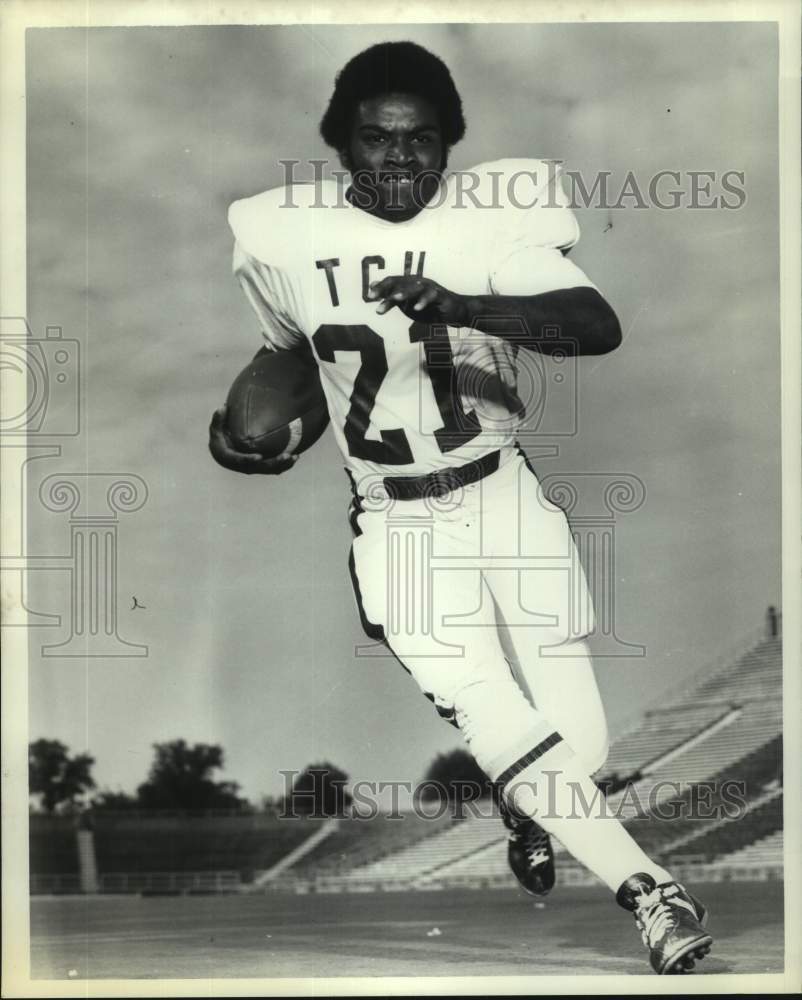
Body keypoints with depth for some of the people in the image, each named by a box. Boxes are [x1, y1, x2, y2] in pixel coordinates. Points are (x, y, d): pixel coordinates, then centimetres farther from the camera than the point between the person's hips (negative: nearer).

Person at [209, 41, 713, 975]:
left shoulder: (492, 223, -12)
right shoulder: (282, 236, -3)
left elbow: (601, 327, -29)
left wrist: (458, 305, -41)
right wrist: (243, 420, 7)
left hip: (503, 493, 0)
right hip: (394, 522, 0)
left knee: (583, 745, 0)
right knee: (504, 733, -18)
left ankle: (527, 806, 36)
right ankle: (647, 889, -2)